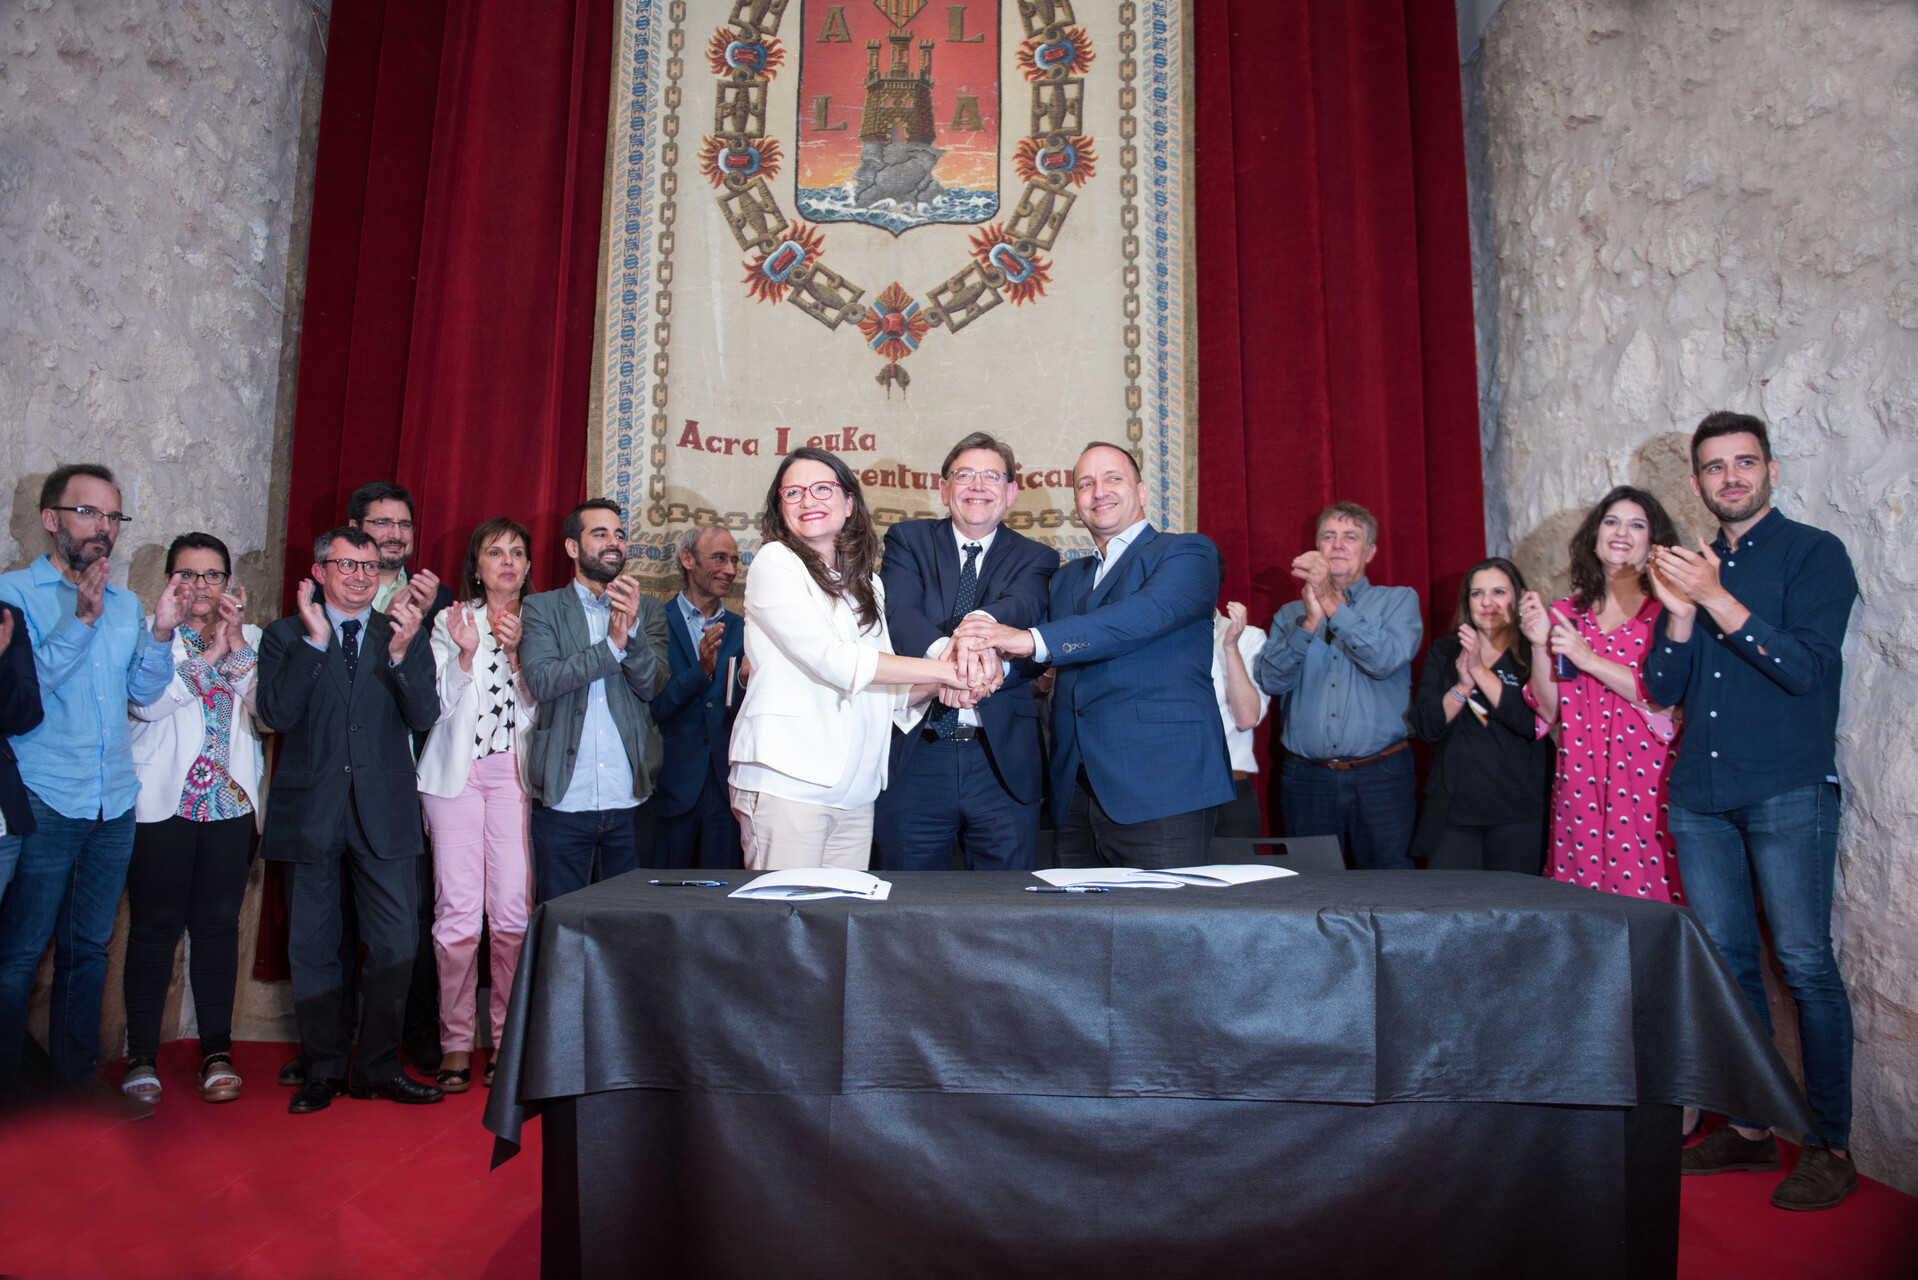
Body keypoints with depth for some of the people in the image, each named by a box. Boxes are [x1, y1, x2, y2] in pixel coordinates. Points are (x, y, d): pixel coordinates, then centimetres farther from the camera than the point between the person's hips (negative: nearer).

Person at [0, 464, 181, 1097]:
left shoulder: (124, 602, 13)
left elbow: (144, 691, 6)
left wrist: (162, 632, -10)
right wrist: (80, 621, -21)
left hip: (114, 806, 5)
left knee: (88, 949, 13)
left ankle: (76, 1077, 24)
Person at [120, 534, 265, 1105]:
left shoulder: (251, 640, 12)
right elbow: (147, 702, -11)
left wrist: (238, 644, -10)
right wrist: (208, 655, -16)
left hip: (232, 802, 2)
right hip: (162, 802, -2)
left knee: (219, 926, 4)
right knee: (154, 928, 0)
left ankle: (217, 1053, 12)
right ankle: (142, 1057, 10)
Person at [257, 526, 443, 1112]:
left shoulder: (404, 635, 6)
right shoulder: (285, 635, 5)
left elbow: (425, 717, -6)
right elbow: (276, 713, -9)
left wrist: (402, 652, -21)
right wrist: (314, 642, -16)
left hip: (385, 811, 0)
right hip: (310, 812, 0)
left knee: (395, 943, 1)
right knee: (313, 946, 9)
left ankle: (377, 1065, 16)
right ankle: (324, 1068, 23)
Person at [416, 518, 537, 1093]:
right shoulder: (451, 622, 12)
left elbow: (541, 705, 4)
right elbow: (443, 705, 5)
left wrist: (517, 652, -9)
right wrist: (466, 655, -10)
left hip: (516, 771, 0)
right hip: (457, 771, 0)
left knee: (513, 912, -6)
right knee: (457, 911, -4)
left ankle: (507, 1040, 7)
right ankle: (456, 1043, 8)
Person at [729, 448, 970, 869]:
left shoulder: (867, 584, 18)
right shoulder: (774, 561, -1)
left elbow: (885, 694, 16)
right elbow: (828, 658, -13)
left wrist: (939, 685, -4)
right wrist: (938, 669, -9)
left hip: (855, 792, 6)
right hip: (787, 783, -6)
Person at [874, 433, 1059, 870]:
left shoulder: (1035, 558, 10)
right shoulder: (908, 540, 9)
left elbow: (1024, 605, -14)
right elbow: (897, 610, -11)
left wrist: (983, 621, -39)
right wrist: (942, 650, -33)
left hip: (1003, 760, 0)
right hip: (915, 756, 0)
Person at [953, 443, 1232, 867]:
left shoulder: (1188, 553, 4)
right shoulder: (1067, 578, 24)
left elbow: (1145, 615, -16)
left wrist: (1032, 640, -25)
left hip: (1161, 785, -5)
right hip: (1076, 794, 6)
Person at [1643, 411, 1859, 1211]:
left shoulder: (1813, 553, 1)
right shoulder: (1694, 567, 16)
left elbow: (1804, 667, -13)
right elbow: (1663, 691, 9)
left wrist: (1716, 597, -17)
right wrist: (1679, 608, -6)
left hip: (1788, 791, -5)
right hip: (1701, 793, 5)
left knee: (1805, 965, -4)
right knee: (1726, 962, 9)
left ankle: (1830, 1146, 7)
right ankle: (1748, 1128, 19)